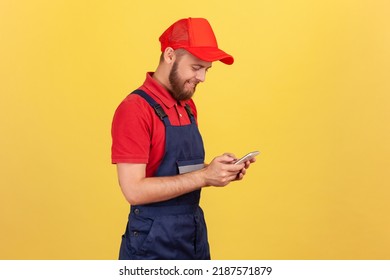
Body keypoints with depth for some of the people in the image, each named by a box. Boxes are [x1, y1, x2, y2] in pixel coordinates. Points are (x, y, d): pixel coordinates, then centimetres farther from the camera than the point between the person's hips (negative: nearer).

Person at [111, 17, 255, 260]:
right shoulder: (134, 109, -16)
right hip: (154, 241, -7)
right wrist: (204, 177, -22)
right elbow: (134, 190, -22)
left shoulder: (189, 106, 8)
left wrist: (217, 170, -3)